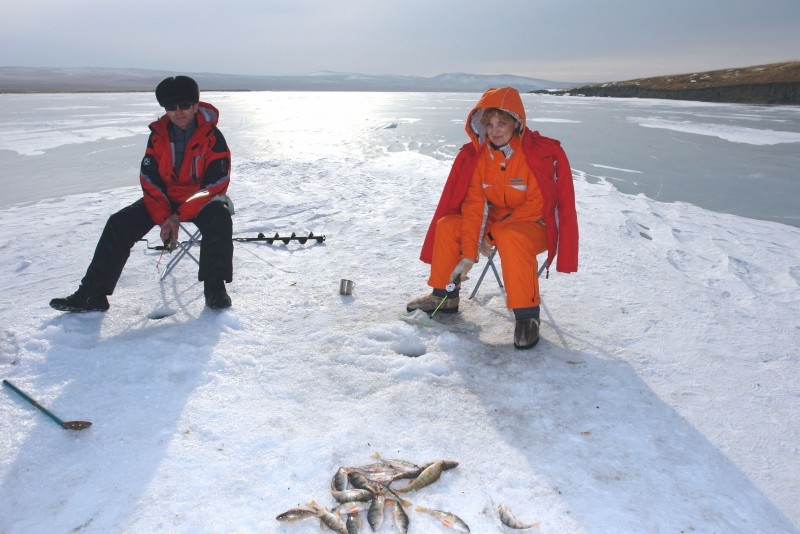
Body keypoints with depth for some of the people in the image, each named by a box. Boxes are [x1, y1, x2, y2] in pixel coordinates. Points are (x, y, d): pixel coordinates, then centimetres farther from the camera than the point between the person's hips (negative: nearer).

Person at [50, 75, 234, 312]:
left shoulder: (212, 136, -14)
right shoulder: (158, 135, -2)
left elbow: (216, 183, -18)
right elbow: (149, 179, -2)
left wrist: (180, 215, -23)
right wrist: (163, 217, -17)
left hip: (202, 197, -4)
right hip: (165, 198, 4)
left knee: (219, 218, -38)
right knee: (120, 223, -12)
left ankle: (215, 286, -27)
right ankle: (93, 292, -8)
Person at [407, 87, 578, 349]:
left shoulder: (541, 154, -20)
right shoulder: (475, 155, -7)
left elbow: (535, 207, -19)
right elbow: (474, 205, -12)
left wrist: (493, 234, -21)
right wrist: (468, 255, -21)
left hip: (533, 226, -5)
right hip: (494, 222, 6)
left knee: (510, 238, -37)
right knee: (446, 226, -11)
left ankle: (526, 314, -26)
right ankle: (445, 296, 5)